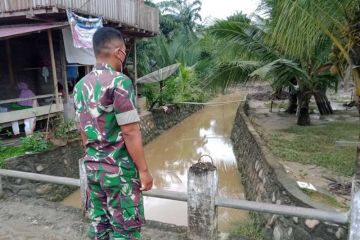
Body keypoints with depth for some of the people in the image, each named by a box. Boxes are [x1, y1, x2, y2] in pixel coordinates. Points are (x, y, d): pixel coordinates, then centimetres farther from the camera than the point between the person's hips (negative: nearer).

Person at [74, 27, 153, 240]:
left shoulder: (81, 86, 6)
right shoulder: (119, 82, -18)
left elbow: (84, 131, 13)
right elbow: (130, 132, -20)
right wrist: (143, 169, -12)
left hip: (92, 167, 8)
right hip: (119, 168, -7)